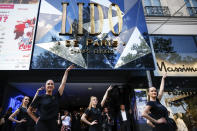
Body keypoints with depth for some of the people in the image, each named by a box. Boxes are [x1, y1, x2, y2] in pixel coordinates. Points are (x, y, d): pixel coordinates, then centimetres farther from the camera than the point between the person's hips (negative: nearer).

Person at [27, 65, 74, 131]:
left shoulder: (56, 96, 6)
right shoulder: (40, 97, -1)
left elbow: (63, 83, 7)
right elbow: (29, 110, 10)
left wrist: (66, 71, 11)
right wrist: (36, 119, 2)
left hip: (53, 125, 3)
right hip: (42, 125, -3)